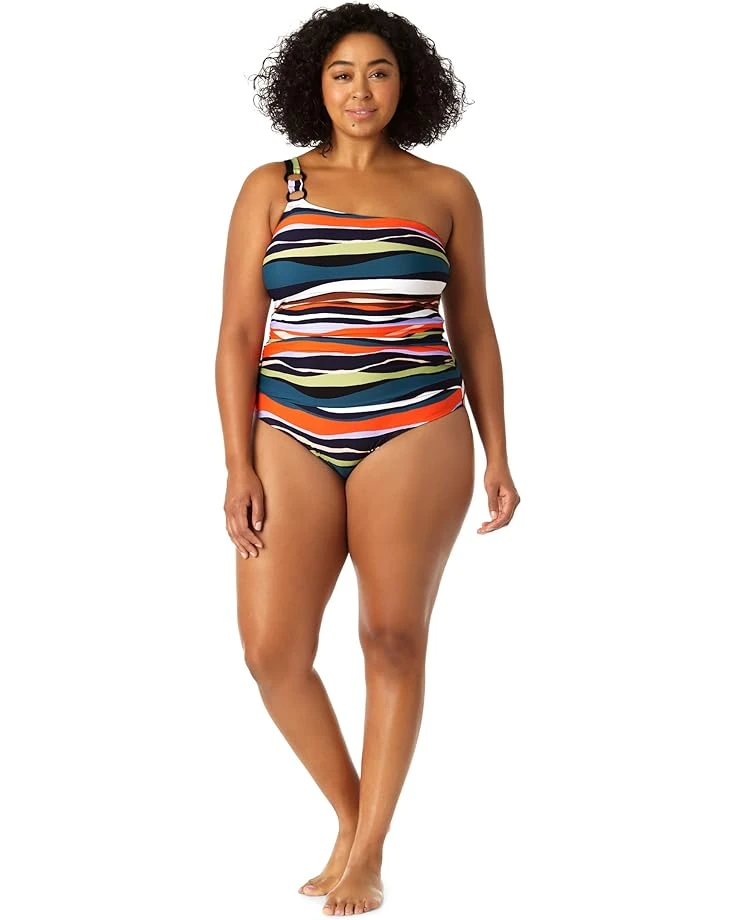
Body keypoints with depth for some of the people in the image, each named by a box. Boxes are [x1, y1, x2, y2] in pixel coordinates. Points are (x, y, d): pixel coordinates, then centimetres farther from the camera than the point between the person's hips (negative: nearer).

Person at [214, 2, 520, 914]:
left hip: (414, 434, 0)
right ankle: (350, 808, 19)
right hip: (293, 435, 1)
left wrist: (497, 455, 6)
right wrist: (239, 466, -4)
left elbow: (474, 328, 12)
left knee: (394, 637, -3)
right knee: (272, 650, -7)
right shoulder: (270, 188, 7)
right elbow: (239, 333, 4)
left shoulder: (445, 191, 8)